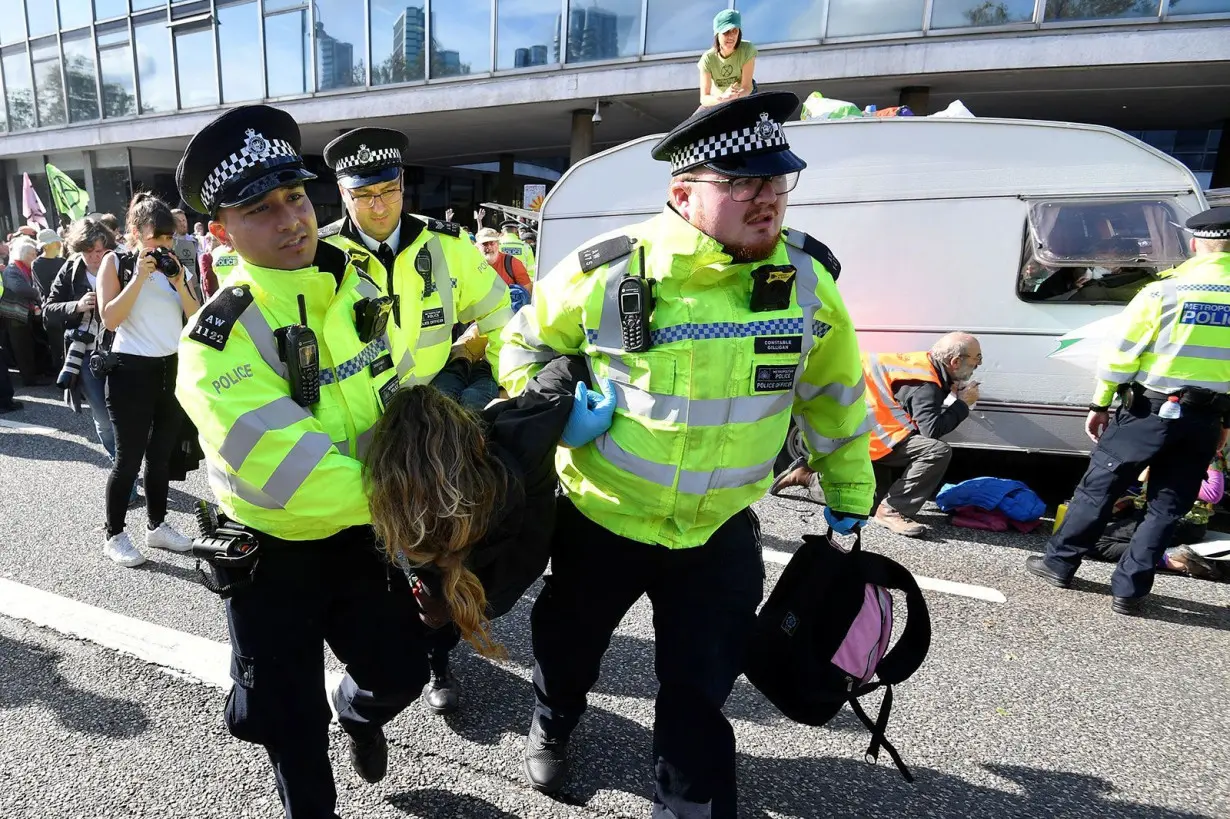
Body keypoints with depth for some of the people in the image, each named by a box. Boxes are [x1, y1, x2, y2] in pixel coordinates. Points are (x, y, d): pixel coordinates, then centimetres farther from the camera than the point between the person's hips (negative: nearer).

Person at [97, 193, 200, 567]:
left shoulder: (174, 266, 10)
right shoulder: (115, 262, -1)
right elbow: (110, 319, -14)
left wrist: (179, 283, -10)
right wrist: (140, 277, -16)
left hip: (172, 368, 4)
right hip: (132, 370, -4)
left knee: (162, 454, 12)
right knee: (129, 457, 0)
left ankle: (157, 526, 25)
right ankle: (114, 535, 15)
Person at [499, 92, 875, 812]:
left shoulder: (807, 277, -11)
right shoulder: (607, 273, -18)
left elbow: (833, 392, 5)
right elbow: (525, 343, 1)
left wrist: (850, 496, 10)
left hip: (720, 530, 1)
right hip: (601, 516, 0)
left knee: (699, 696, 13)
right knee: (568, 648, 25)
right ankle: (552, 728, 61)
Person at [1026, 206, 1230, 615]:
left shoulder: (1164, 290, -9)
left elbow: (1120, 353, -9)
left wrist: (1099, 404, 0)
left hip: (1149, 411, -3)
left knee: (1098, 487, 9)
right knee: (1167, 507, 10)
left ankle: (1059, 562, 19)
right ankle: (1129, 590, 14)